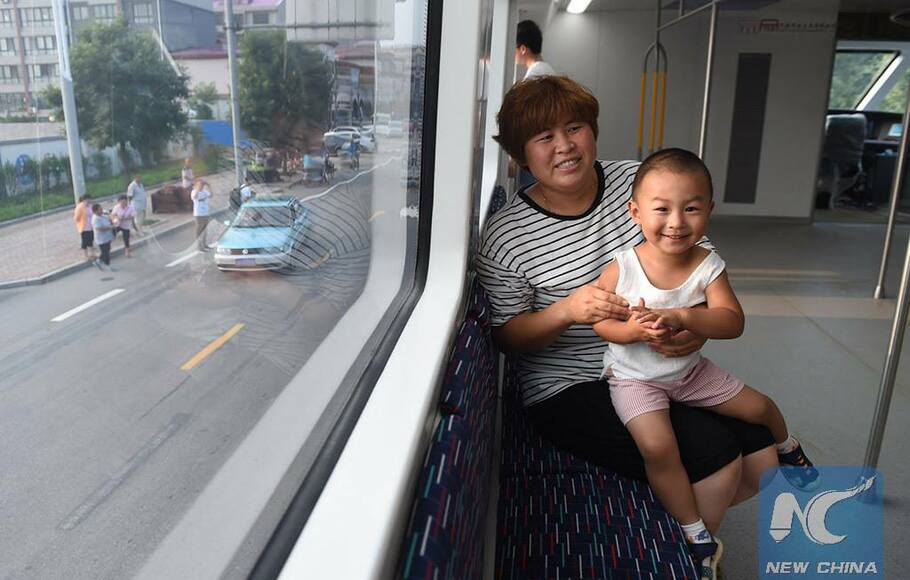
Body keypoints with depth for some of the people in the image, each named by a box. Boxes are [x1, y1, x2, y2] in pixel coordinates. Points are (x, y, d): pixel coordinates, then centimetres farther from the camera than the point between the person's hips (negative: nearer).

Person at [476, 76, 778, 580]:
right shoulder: (505, 236, -14)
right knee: (714, 456, -20)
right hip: (569, 387, -5)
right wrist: (566, 311, -27)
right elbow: (507, 336, -7)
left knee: (762, 462, -1)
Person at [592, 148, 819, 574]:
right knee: (658, 446, -25)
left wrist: (680, 317, -40)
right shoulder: (622, 267, -21)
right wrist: (632, 330, -33)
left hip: (690, 370, 4)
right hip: (635, 377, -3)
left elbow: (733, 322, -24)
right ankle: (694, 532, -2)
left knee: (759, 407, 13)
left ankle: (787, 447, 51)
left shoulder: (708, 266, -15)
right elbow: (601, 322, -12)